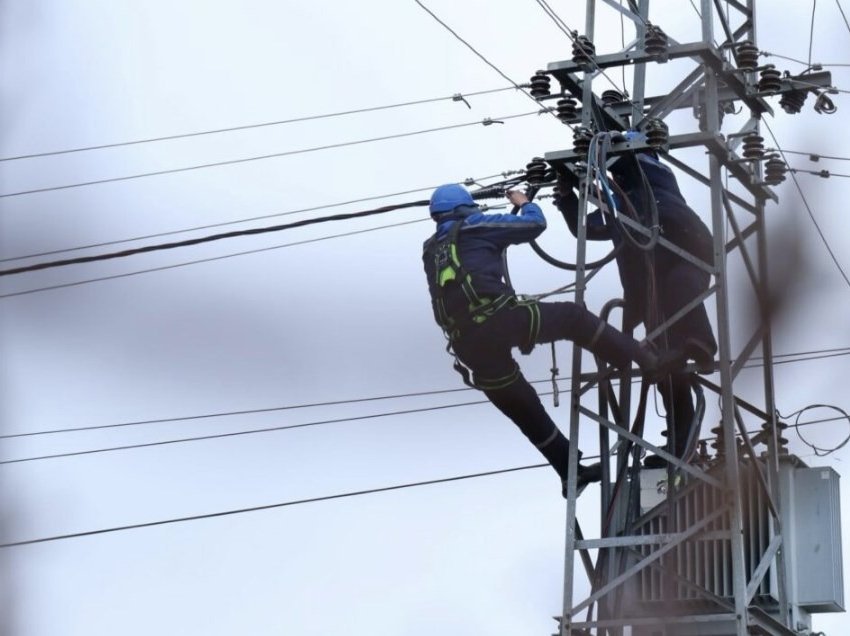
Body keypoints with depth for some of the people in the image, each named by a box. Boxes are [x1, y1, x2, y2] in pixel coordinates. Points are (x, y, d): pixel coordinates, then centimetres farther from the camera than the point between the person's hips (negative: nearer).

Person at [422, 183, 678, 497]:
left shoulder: (430, 252, 23)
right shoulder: (474, 227, 8)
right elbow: (535, 223, 13)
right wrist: (524, 203, 33)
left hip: (469, 347, 6)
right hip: (500, 321, -6)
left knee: (525, 411, 18)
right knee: (573, 317, 12)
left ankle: (571, 471, 26)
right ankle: (645, 359, 8)